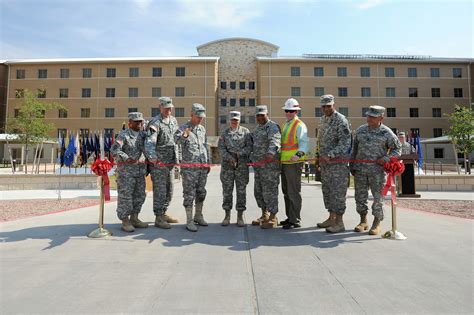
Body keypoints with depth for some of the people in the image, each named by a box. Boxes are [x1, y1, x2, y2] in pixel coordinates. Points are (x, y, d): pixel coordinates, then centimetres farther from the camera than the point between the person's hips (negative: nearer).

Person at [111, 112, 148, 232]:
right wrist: (127, 158, -29)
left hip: (140, 171, 7)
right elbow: (114, 149, -19)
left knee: (139, 195, 12)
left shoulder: (143, 135, 10)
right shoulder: (123, 135, -9)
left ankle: (134, 219, 25)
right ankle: (125, 221, 9)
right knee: (125, 196, -2)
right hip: (126, 171, -7)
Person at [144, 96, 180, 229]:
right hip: (158, 162, -8)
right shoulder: (155, 123, -13)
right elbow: (150, 141, -26)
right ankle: (158, 218, 7)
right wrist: (152, 156, -42)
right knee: (160, 190, -3)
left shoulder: (173, 120, 12)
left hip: (170, 162, 8)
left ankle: (163, 213, 29)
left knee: (169, 190, 15)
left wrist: (176, 157, 20)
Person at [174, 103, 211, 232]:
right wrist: (184, 136, -47)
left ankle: (198, 216, 27)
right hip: (189, 167, -6)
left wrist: (208, 162, 17)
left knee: (201, 193, 13)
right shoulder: (183, 128, -6)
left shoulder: (202, 129, 13)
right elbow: (176, 139, -26)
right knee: (189, 194, -2)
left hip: (203, 166, 6)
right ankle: (189, 221, 5)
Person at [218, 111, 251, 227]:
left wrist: (240, 153, -13)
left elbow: (249, 146, 0)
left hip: (242, 165, -1)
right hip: (227, 165, 1)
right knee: (227, 190, 4)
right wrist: (229, 157, -12)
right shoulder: (225, 133, 10)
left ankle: (240, 217, 11)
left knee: (241, 190, 1)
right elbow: (221, 148, 2)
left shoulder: (245, 131, 7)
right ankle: (227, 216, 16)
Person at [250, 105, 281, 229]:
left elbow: (274, 141, -28)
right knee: (258, 191, 14)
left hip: (270, 164, -9)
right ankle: (264, 215, 27)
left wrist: (271, 153, -45)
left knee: (270, 191, -6)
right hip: (258, 165, 9)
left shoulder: (272, 127, -9)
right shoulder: (257, 128, 19)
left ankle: (273, 218, 5)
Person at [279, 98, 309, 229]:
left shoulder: (299, 125, -9)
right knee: (286, 191, 15)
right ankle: (290, 217, 27)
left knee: (294, 192, -5)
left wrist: (299, 154, -35)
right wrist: (278, 155, 16)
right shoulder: (286, 124, 18)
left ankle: (295, 220, 4)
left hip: (294, 163, -9)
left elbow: (304, 143, -19)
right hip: (284, 162, 9)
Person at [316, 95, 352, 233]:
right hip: (325, 162, 9)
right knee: (327, 190, 14)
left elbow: (345, 144, -20)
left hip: (338, 163, -8)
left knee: (337, 192, -5)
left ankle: (339, 222, 4)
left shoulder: (341, 120, -12)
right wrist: (320, 157, 20)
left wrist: (329, 155, -26)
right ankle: (331, 218, 25)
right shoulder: (323, 120, 14)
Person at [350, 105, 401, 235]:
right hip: (360, 170, 4)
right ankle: (363, 221, 24)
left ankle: (377, 224, 16)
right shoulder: (360, 130, 7)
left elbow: (397, 149, 4)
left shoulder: (386, 133, -3)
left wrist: (386, 159, -13)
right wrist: (352, 166, 13)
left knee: (378, 197, 1)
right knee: (360, 196, 8)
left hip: (377, 171, -3)